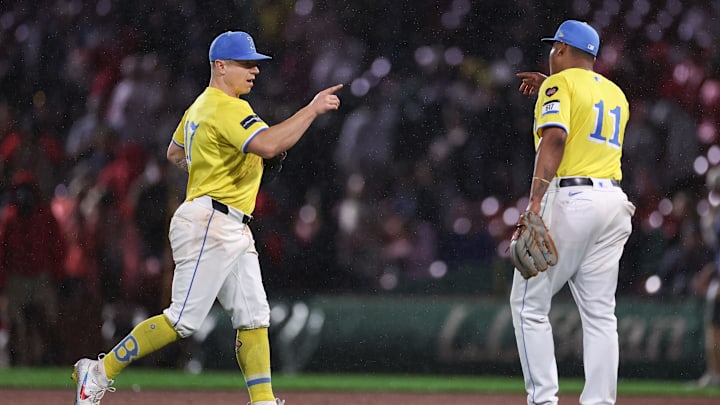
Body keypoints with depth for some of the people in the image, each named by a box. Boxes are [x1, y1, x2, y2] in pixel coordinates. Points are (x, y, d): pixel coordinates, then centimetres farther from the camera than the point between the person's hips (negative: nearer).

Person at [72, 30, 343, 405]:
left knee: (254, 318, 5)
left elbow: (174, 154, 30)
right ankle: (100, 373, -3)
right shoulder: (227, 108, -15)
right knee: (182, 320, -10)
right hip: (209, 224, -11)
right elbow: (269, 144, -30)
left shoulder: (199, 107, 17)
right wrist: (313, 109, -24)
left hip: (234, 232, 11)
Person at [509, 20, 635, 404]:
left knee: (529, 302, -1)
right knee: (600, 312, 6)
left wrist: (535, 200, -27)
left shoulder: (560, 84, -2)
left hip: (568, 197, -7)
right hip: (613, 202, 7)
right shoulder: (615, 94, 20)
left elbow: (555, 138, -18)